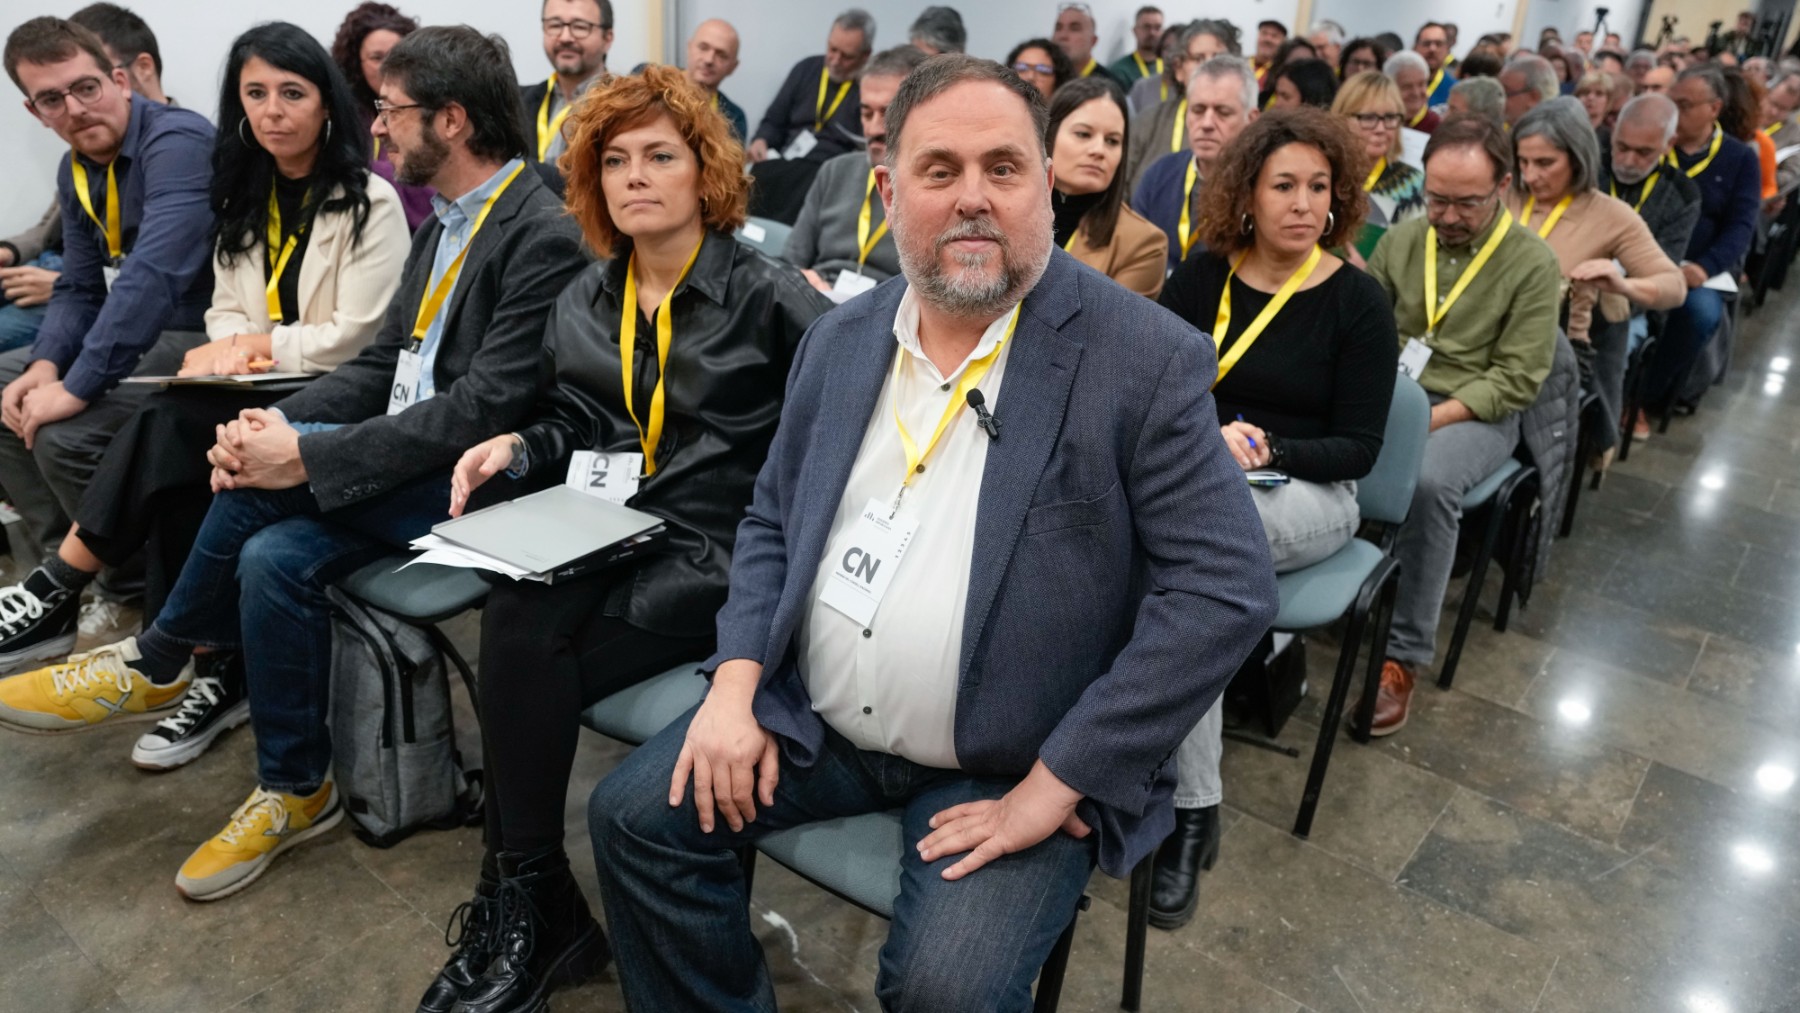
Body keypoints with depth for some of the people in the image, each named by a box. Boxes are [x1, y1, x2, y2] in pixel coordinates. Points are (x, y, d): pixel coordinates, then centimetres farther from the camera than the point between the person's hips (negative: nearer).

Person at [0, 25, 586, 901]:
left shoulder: (542, 237, -17)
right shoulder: (445, 221, 13)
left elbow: (484, 409, -24)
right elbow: (385, 361, 12)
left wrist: (306, 454, -22)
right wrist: (278, 424, -5)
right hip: (412, 463, 8)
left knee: (275, 485, -21)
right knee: (275, 556, -13)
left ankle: (157, 661, 5)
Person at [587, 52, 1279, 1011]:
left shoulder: (1144, 358, -14)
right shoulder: (841, 340, 4)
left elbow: (1225, 588, -18)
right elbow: (772, 520, 11)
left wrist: (1056, 787, -19)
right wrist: (734, 683, -5)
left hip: (1009, 765, -4)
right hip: (813, 719, 5)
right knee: (633, 816, -2)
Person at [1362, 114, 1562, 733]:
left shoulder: (1533, 263, -5)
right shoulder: (1400, 240, 6)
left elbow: (1517, 379, -8)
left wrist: (1430, 418, -20)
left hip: (1476, 415, -3)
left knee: (1429, 482, -37)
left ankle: (1406, 654, -23)